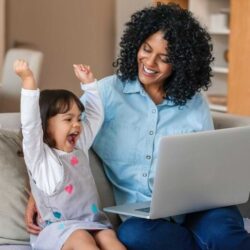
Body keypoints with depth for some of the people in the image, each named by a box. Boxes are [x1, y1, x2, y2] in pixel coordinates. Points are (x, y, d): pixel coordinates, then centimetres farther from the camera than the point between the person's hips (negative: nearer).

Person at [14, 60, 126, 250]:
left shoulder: (79, 148, 19)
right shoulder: (40, 156, 0)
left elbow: (95, 115, 29)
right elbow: (30, 124, -16)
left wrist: (89, 82, 25)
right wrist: (28, 80, -22)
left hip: (92, 223, 5)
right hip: (58, 227, -5)